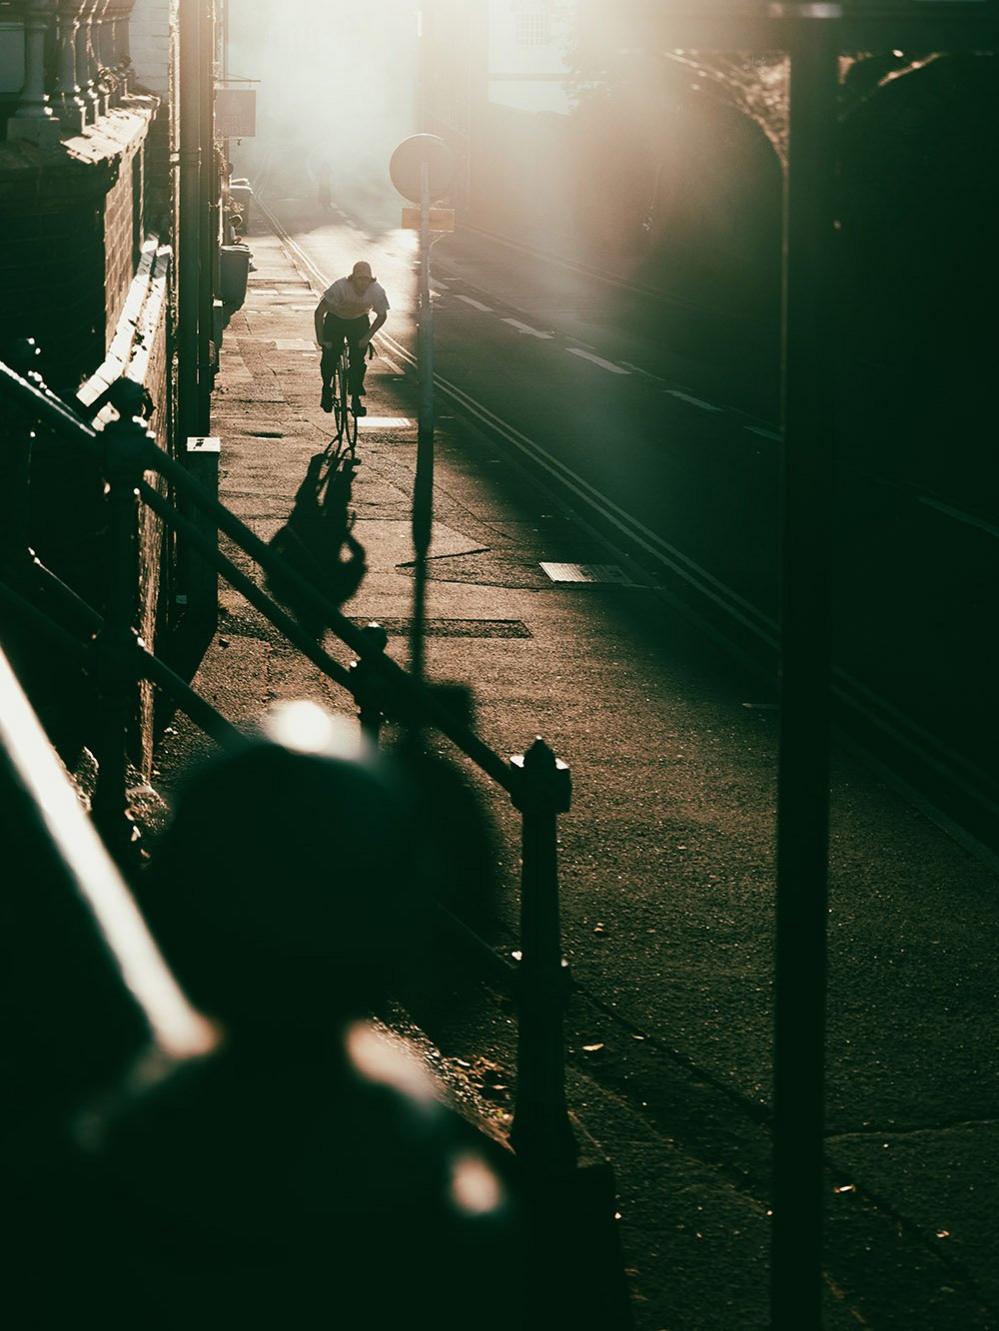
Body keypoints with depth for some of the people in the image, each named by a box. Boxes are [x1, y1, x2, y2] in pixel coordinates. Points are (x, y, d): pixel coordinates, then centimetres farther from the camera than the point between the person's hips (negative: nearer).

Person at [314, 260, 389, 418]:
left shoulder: (377, 290, -27)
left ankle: (356, 399, 2)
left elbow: (382, 316, -6)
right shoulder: (340, 287, -34)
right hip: (335, 320, -1)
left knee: (358, 360, -11)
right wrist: (320, 338, -27)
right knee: (330, 358, -10)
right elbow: (319, 312, -25)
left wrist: (368, 336, -13)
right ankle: (327, 389, 17)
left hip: (359, 322, 1)